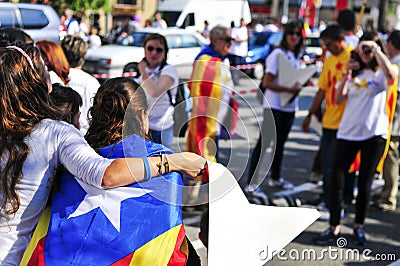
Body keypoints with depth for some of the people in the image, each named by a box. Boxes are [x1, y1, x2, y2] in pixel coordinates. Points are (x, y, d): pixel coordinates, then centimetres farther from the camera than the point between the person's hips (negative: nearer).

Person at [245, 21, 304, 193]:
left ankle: (275, 178, 30)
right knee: (263, 143, -8)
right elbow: (267, 83, -18)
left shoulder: (296, 56, 12)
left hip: (289, 107, 8)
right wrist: (289, 89, -23)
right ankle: (250, 183, -5)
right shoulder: (277, 54, -12)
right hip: (274, 106, -8)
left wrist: (297, 86, 1)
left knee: (280, 143, 17)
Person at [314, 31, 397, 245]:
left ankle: (359, 226, 22)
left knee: (365, 183, 6)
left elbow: (391, 75, -25)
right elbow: (338, 99, 5)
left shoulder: (381, 73, 1)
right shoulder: (354, 72, 12)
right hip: (348, 131, 3)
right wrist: (346, 74, -6)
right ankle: (334, 228, 6)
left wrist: (376, 48, -22)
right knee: (336, 179, -3)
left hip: (374, 133, -3)